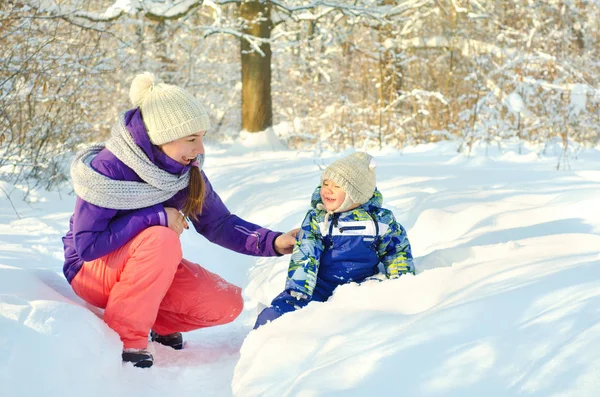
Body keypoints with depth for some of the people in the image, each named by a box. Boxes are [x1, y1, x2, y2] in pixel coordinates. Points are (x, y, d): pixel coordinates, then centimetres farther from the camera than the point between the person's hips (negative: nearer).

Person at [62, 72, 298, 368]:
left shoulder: (188, 170, -8)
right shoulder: (108, 169, -26)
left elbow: (218, 224, -1)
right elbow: (86, 244, -27)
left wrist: (273, 242, -17)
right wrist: (157, 218, -31)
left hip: (152, 268, 6)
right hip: (94, 270, -6)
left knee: (227, 304, -13)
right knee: (162, 239, -36)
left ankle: (158, 323, 13)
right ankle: (126, 338, -21)